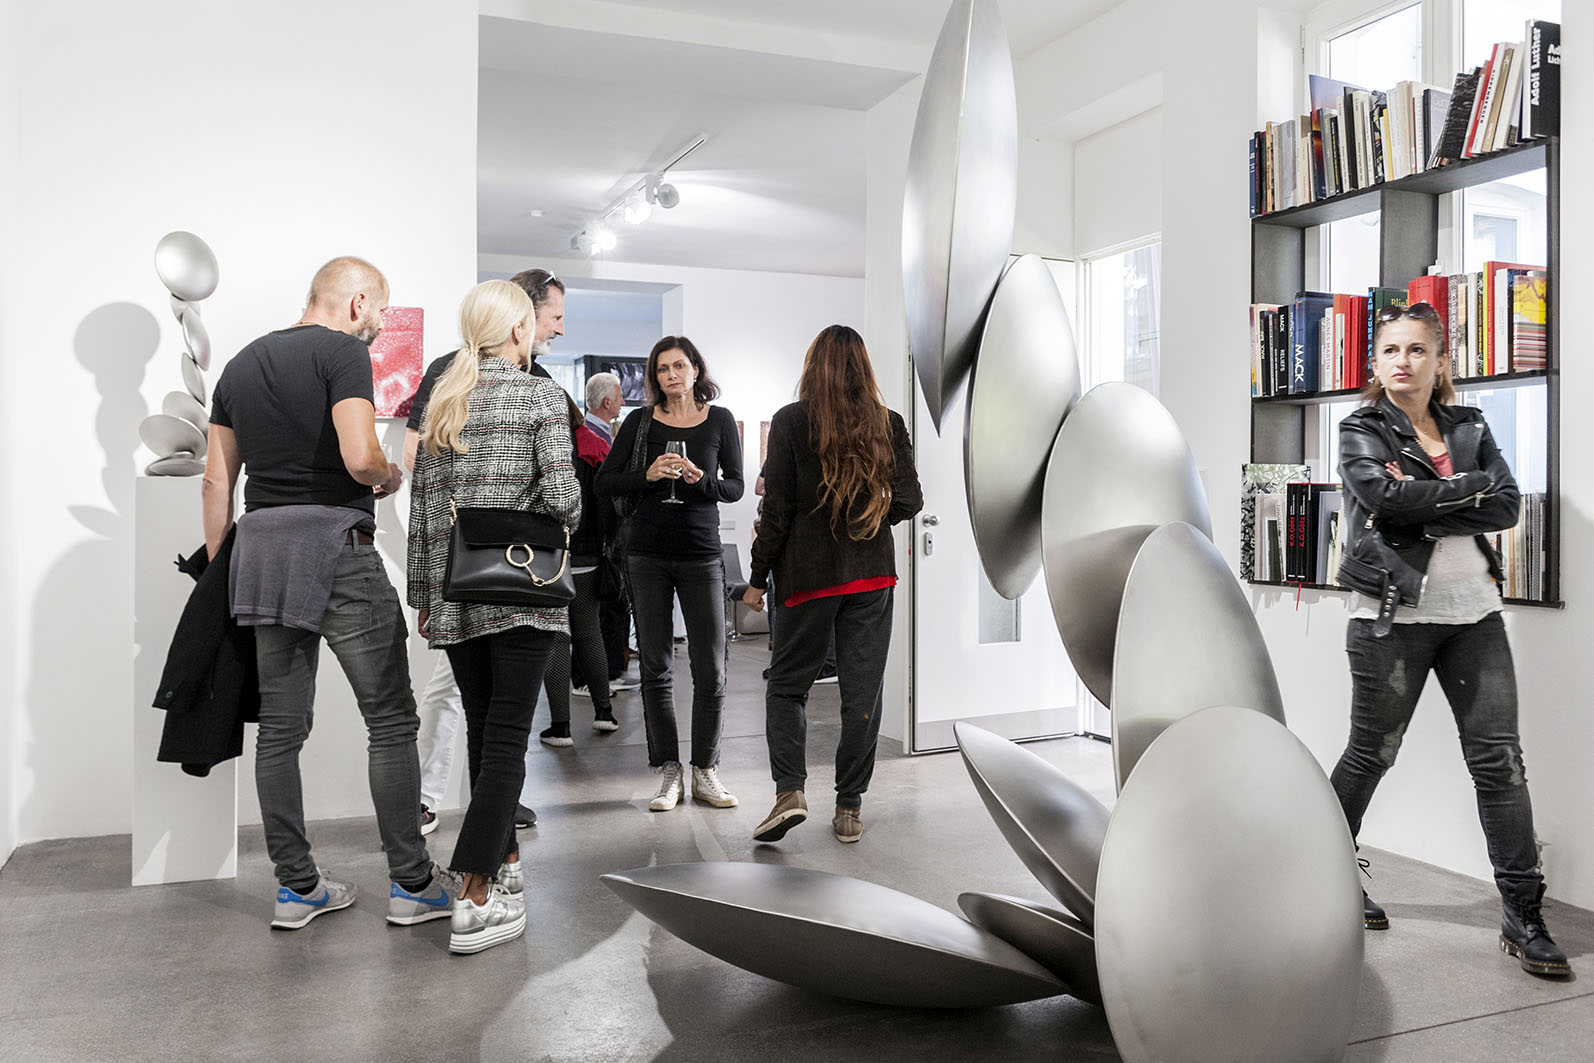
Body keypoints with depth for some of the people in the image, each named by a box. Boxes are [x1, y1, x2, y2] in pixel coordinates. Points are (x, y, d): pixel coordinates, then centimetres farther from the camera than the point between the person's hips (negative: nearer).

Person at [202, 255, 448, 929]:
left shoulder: (241, 364, 17)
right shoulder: (342, 350, -6)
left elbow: (216, 479, 17)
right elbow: (359, 457, -21)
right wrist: (389, 478, 1)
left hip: (259, 547, 8)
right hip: (335, 546, -7)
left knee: (280, 727, 10)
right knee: (391, 720, 1)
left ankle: (296, 886, 19)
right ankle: (411, 883, 7)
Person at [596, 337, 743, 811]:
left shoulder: (719, 420, 4)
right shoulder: (641, 421, 5)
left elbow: (735, 487, 5)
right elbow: (604, 482, 3)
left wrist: (701, 479, -14)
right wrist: (647, 475, -14)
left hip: (702, 554, 0)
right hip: (648, 554, 1)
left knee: (710, 669, -1)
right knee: (655, 667, 5)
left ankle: (705, 770, 13)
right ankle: (668, 773, 14)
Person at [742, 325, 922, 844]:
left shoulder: (791, 421, -5)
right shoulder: (888, 423, 2)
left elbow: (777, 509, -6)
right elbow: (909, 502, 2)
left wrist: (757, 577, 1)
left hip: (810, 572, -2)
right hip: (873, 572, 2)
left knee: (787, 683, 11)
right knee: (862, 690, 7)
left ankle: (789, 791, -3)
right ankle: (849, 808, 14)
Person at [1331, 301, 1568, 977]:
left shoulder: (1470, 428, 12)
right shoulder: (1362, 431, 1)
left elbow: (1506, 507, -2)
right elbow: (1383, 496, -19)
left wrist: (1423, 508, -14)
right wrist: (1471, 485, -10)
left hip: (1473, 610, 4)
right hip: (1393, 613, -4)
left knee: (1499, 758, 0)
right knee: (1370, 753, 7)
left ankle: (1522, 916, 6)